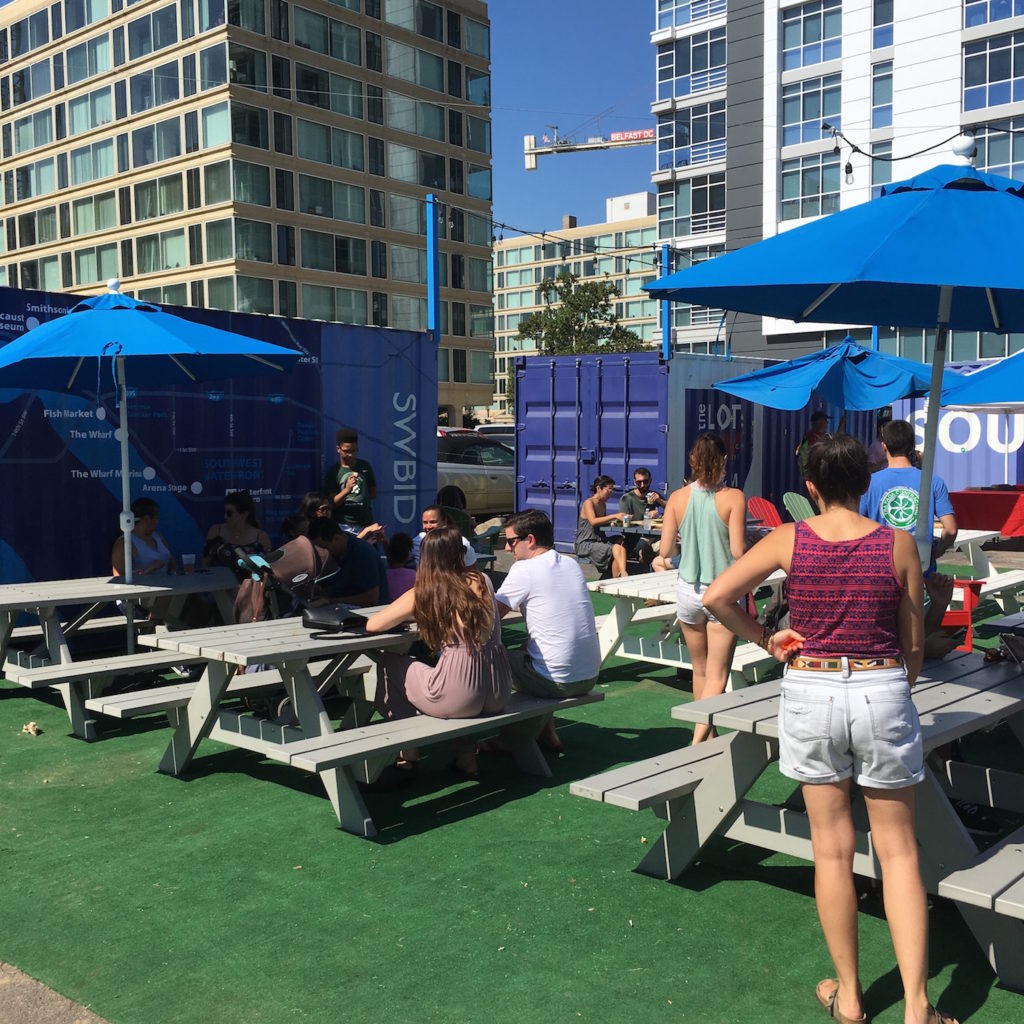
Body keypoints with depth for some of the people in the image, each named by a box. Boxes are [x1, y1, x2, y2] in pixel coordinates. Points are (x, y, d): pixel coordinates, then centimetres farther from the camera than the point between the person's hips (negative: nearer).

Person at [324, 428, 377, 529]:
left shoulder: (365, 466, 6)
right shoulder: (333, 472, -2)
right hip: (343, 524, -2)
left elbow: (373, 493, 17)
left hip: (366, 523, 2)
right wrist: (347, 489, -21)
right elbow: (332, 503, -8)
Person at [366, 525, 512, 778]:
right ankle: (466, 756, 32)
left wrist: (407, 615, 26)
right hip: (498, 694, 4)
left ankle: (408, 752, 28)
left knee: (388, 663, 20)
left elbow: (372, 625, 6)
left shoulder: (421, 594, -2)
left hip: (459, 698, -4)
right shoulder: (481, 581, 6)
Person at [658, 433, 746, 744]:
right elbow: (738, 551, -16)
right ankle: (699, 741, -10)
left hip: (689, 592, 3)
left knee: (699, 670, 19)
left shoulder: (678, 498, -3)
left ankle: (708, 735, 32)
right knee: (717, 675, 2)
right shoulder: (733, 497, -12)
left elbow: (666, 550, -5)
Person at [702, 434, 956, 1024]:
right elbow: (914, 643, 2)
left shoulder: (789, 540, -6)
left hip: (810, 693, 0)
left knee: (832, 848, 11)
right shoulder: (898, 544, -5)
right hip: (883, 692, 0)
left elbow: (716, 597, -11)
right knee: (897, 850, 10)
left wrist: (765, 638, 2)